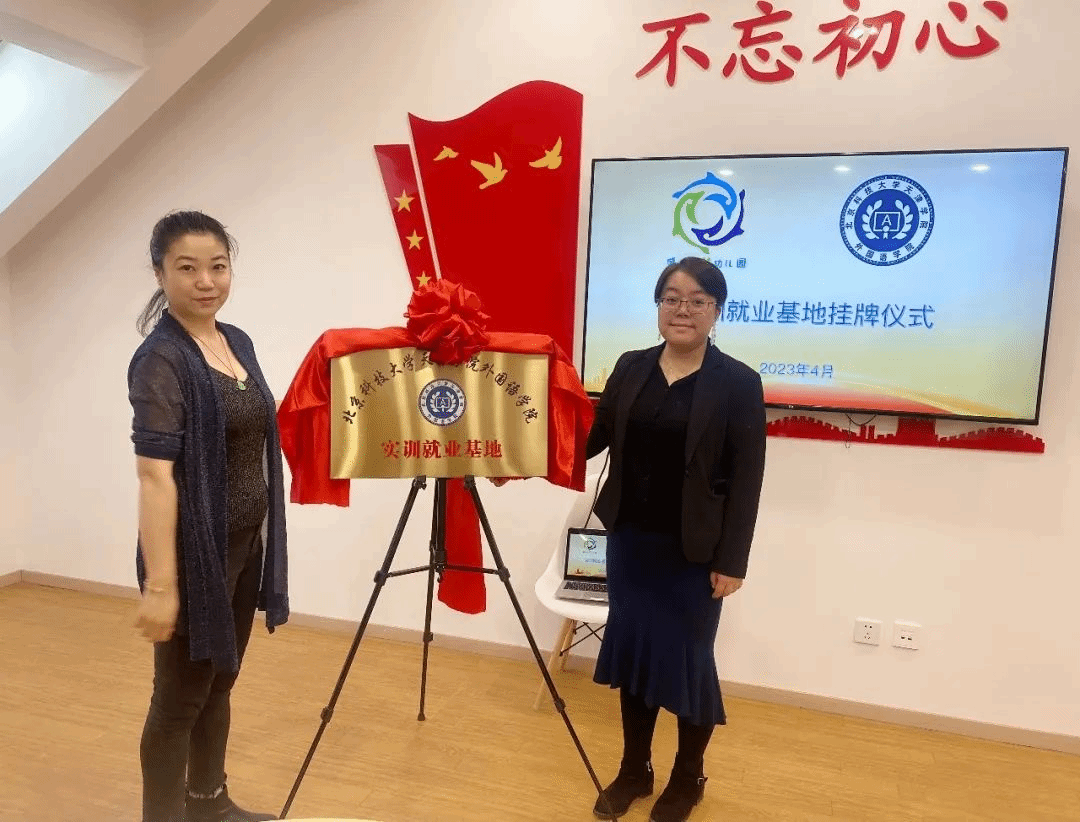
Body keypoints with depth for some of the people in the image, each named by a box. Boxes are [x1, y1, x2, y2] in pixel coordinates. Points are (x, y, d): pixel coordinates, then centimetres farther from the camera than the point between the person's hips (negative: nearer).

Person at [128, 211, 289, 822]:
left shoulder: (239, 342, 6)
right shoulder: (160, 360, -16)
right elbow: (155, 476, -22)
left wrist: (262, 540, 14)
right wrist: (160, 583, -25)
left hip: (246, 543, 8)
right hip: (196, 550, -7)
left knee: (220, 683, 21)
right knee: (181, 697, 7)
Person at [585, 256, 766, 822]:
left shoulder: (739, 383, -8)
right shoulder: (631, 368, 4)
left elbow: (746, 479, -9)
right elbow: (594, 438, 7)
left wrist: (732, 560, -11)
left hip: (694, 550, -4)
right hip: (630, 540, 4)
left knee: (687, 658, 9)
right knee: (631, 649, 13)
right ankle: (634, 770, 34)